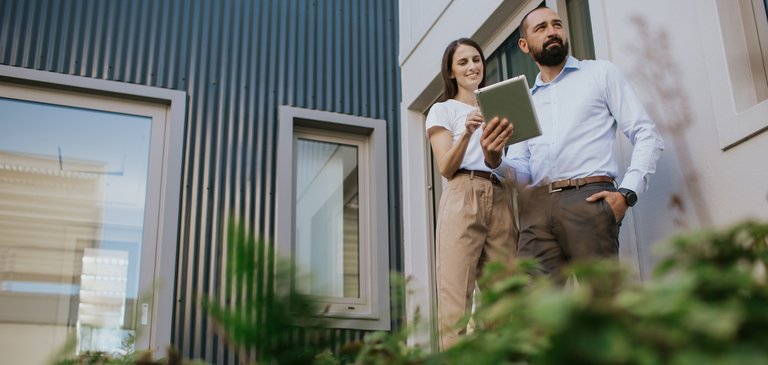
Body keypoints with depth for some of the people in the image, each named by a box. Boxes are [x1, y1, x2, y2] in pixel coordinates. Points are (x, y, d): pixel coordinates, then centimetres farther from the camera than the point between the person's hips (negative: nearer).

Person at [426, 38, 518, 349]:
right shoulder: (443, 110, 14)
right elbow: (446, 169, 1)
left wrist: (501, 146, 2)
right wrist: (467, 133, -16)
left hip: (501, 202, 4)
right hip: (463, 200, -4)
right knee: (456, 300, -13)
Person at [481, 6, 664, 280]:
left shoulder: (601, 73, 15)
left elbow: (647, 135, 7)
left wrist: (627, 193, -7)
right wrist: (495, 161, -6)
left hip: (588, 198, -2)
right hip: (536, 208, 3)